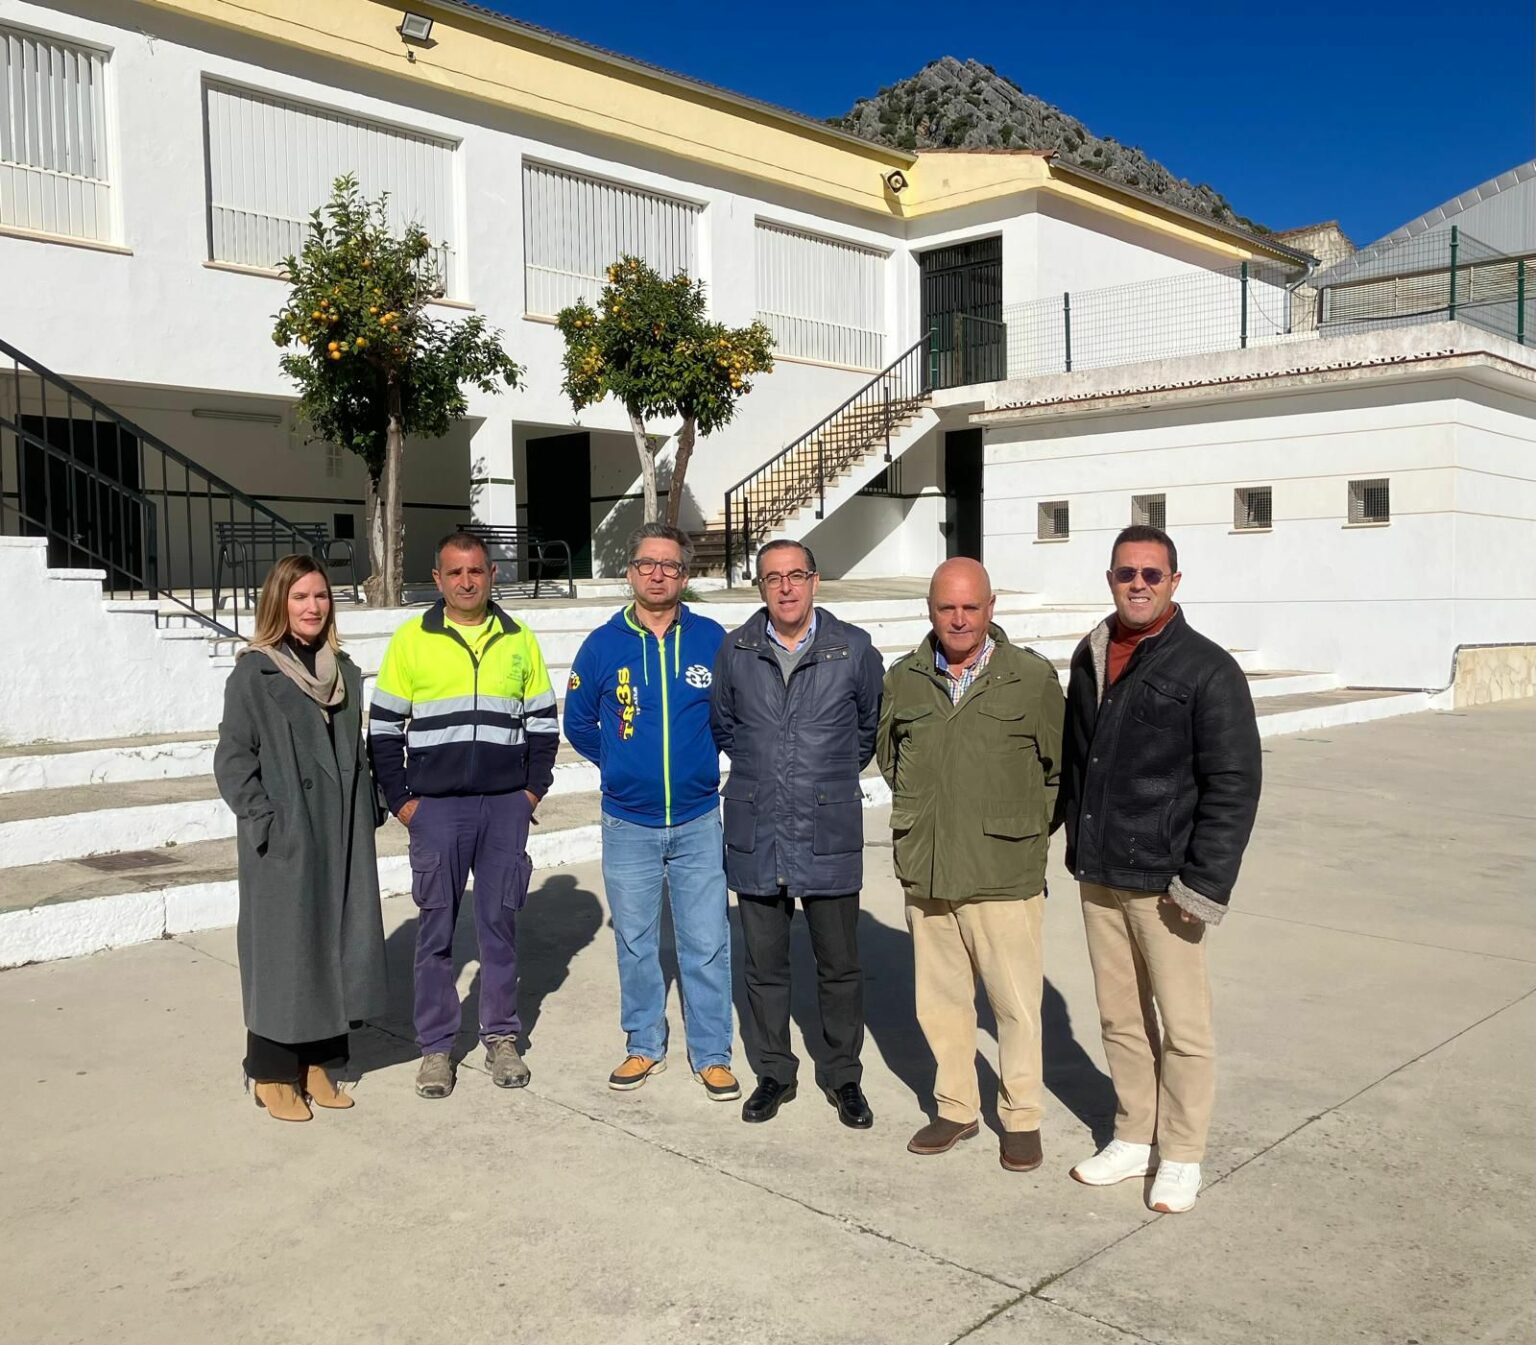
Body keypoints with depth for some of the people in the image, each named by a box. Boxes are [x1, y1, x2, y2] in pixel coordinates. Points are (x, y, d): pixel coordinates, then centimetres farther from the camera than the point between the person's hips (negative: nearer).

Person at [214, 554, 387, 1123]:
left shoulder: (344, 671, 11)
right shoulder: (255, 674, -6)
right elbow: (232, 759, -8)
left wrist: (365, 814, 9)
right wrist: (264, 820, -15)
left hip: (341, 839, 6)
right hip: (283, 842, -5)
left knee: (335, 944, 9)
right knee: (282, 949, 1)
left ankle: (317, 1064, 22)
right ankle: (273, 1075, 14)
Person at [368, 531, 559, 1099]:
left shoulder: (519, 640, 7)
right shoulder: (411, 640, 0)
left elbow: (543, 721, 12)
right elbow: (384, 728, 3)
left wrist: (533, 790, 4)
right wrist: (400, 800, -2)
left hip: (505, 806, 2)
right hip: (436, 808, -1)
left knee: (499, 922, 9)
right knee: (436, 929, 6)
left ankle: (501, 1038, 21)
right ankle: (436, 1047, 17)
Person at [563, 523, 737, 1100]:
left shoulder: (711, 639, -4)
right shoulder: (603, 645, -2)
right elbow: (578, 724, 11)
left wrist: (702, 761, 8)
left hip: (698, 823, -1)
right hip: (628, 827, 1)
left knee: (707, 945, 3)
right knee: (635, 943, 13)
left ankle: (712, 1053, 18)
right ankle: (644, 1046, 29)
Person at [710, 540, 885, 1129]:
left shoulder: (854, 649, -3)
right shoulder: (736, 650, 2)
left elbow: (871, 724, 12)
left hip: (829, 832, -1)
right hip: (756, 832, 2)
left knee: (839, 964, 7)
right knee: (764, 964, 11)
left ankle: (843, 1076, 25)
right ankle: (774, 1073, 27)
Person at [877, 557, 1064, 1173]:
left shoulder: (1032, 678, -6)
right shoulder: (903, 680, 4)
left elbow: (1061, 767, 3)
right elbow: (888, 756, 20)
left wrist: (1026, 831, 3)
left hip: (1004, 876, -3)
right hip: (924, 873, 4)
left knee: (1016, 1003, 5)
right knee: (940, 1001, 14)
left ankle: (1021, 1117, 24)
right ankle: (956, 1109, 31)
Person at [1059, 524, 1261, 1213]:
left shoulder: (1207, 669, -9)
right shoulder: (1090, 658, 9)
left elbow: (1234, 785, -11)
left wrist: (1205, 884, -15)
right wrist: (1078, 846, 14)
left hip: (1164, 883, -5)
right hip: (1098, 878, 6)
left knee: (1183, 1027, 4)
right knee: (1120, 1019, 15)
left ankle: (1181, 1157, 19)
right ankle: (1133, 1138, 29)